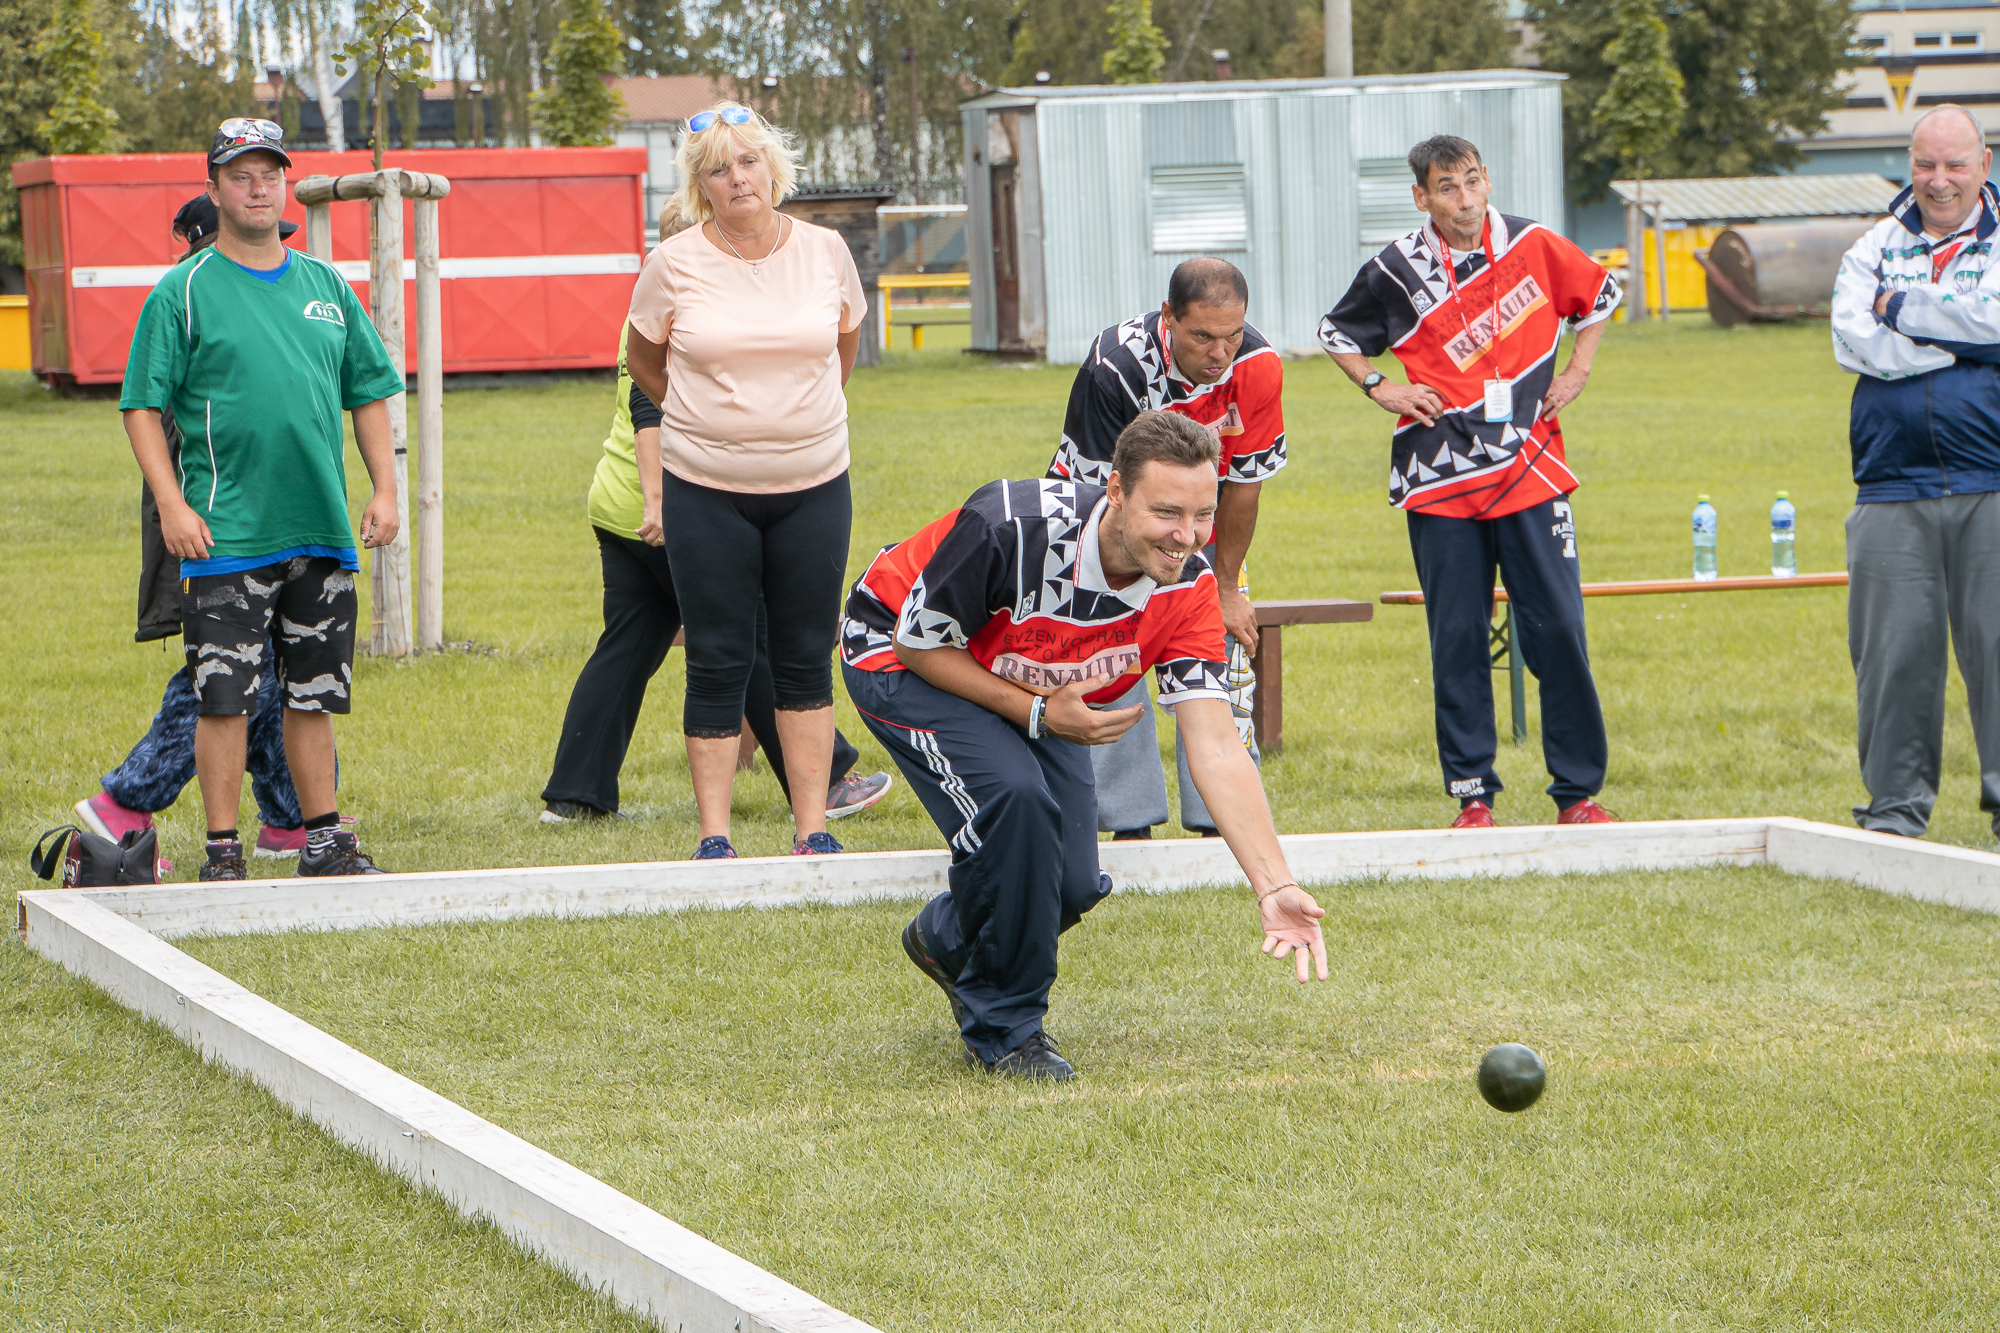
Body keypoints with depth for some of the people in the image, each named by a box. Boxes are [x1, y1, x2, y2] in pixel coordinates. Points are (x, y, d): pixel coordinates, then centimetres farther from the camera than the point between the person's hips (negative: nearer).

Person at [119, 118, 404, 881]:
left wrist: (384, 491, 8)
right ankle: (222, 851, 0)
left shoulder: (326, 286, 12)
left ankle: (323, 837, 18)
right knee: (224, 696, -5)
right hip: (226, 533, -4)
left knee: (313, 695, 10)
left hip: (321, 531, 4)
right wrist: (171, 504, -13)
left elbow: (369, 393, 17)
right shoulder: (183, 293, -1)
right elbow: (142, 406, -3)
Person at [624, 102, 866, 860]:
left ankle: (812, 829, 13)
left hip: (813, 484, 2)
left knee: (807, 657, 7)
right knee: (718, 662, 0)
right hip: (706, 491, -2)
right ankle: (714, 837, 6)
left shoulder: (825, 252, 0)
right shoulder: (676, 264, -6)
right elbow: (641, 359, 10)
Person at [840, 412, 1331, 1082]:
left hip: (1034, 693, 5)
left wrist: (1275, 888, -33)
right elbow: (918, 643, -24)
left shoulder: (1188, 586, -23)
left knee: (1071, 886, -4)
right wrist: (1037, 715, -28)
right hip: (899, 656, -5)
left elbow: (1215, 745, -25)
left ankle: (946, 943, 33)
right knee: (1015, 795, -31)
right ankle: (1003, 1026, -9)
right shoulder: (1011, 527, -39)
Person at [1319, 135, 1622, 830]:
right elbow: (1337, 332, 16)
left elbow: (1600, 294, 20)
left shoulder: (1533, 246, 2)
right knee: (1457, 640, 0)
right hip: (1441, 482, 0)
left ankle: (1578, 791, 4)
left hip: (1530, 472, 0)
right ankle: (1472, 793, 8)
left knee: (1558, 630, -4)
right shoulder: (1397, 270, 0)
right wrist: (1380, 389, 3)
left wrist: (1575, 373, 11)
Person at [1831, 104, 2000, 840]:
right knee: (1894, 648, 1)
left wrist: (1902, 308, -5)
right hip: (1894, 485, 2)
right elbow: (1853, 342, -4)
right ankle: (1897, 801, 10)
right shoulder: (1875, 250, 12)